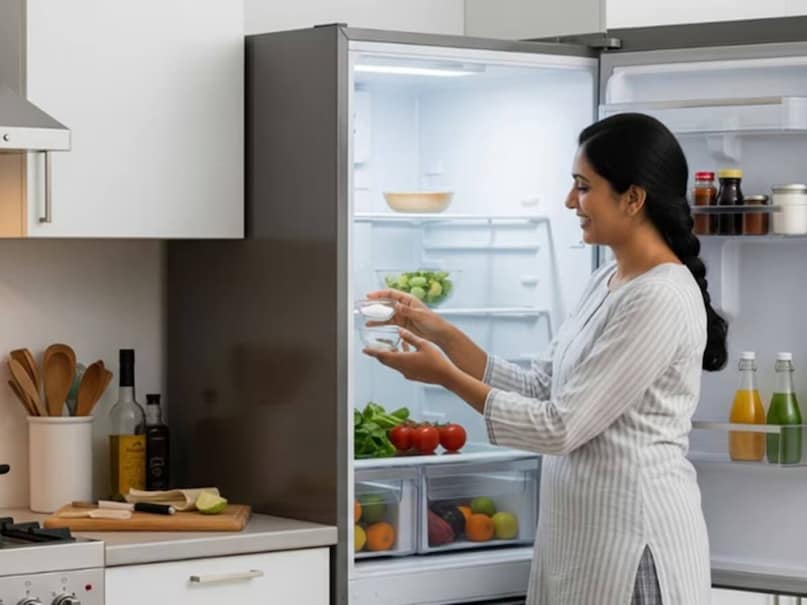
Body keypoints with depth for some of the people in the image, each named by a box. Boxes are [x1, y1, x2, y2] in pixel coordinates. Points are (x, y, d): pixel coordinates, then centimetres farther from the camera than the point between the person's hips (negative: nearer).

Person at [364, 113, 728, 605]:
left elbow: (561, 427, -19)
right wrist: (440, 333, 4)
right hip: (581, 531, 9)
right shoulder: (608, 283, 10)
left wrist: (447, 376, -11)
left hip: (633, 538, -9)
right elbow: (540, 392, 9)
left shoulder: (661, 300, -19)